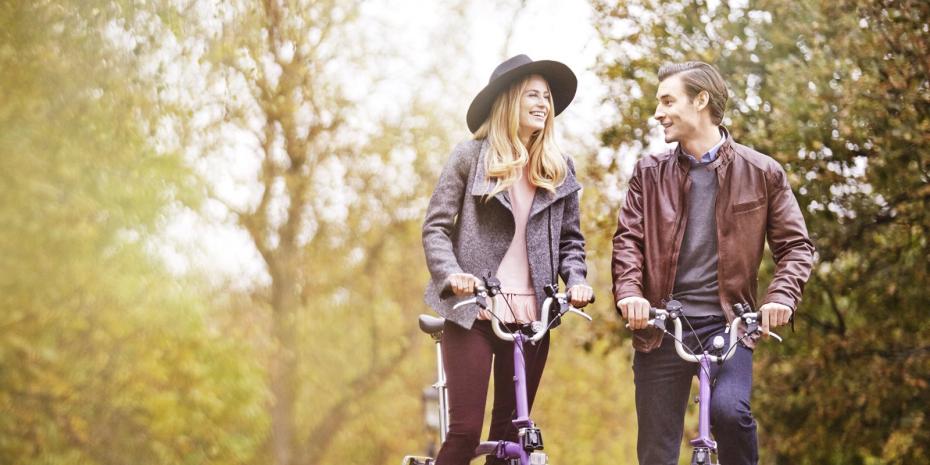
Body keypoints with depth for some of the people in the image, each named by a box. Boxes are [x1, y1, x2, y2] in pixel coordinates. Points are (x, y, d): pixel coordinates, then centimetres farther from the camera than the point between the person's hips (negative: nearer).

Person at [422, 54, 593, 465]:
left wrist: (576, 279, -4)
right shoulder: (471, 156, 2)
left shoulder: (559, 169, 12)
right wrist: (451, 273, -17)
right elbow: (436, 227, 0)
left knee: (511, 431, 6)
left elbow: (571, 238, 15)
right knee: (465, 430, -10)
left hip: (531, 313, 4)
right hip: (473, 311, -4)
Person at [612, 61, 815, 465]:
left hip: (726, 325, -2)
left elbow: (795, 244, 4)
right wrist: (629, 291, -17)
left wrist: (782, 296, -15)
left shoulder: (762, 173, 3)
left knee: (729, 410, -30)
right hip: (661, 327, 2)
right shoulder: (650, 174, 9)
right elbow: (628, 238, 2)